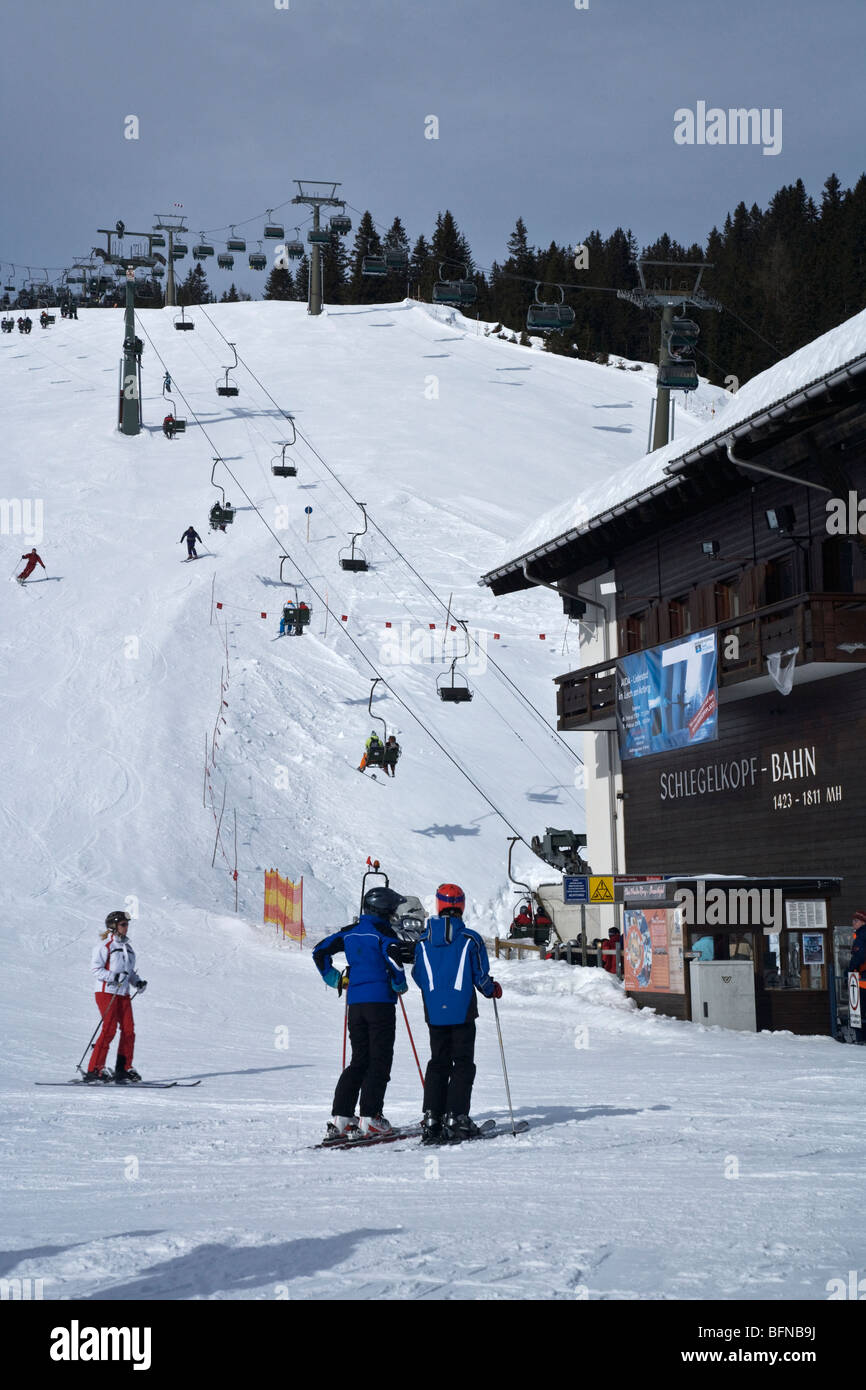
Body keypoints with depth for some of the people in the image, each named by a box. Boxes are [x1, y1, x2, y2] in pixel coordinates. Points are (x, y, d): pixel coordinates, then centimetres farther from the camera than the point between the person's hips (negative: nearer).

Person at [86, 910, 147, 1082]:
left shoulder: (127, 946, 17)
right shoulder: (105, 946, -7)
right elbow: (96, 968, -12)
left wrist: (137, 982, 7)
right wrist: (114, 977, -23)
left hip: (123, 994, 7)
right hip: (106, 992, -7)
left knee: (128, 1030, 1)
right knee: (109, 1029, -13)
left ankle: (124, 1069, 9)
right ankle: (94, 1070, -10)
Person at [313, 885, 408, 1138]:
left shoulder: (350, 932, 12)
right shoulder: (383, 932, -7)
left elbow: (320, 951, 14)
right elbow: (392, 955, -25)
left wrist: (333, 978, 21)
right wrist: (400, 984, -9)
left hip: (355, 1002, 6)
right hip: (380, 1001, -6)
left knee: (359, 1061, 12)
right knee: (380, 1061, -1)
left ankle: (340, 1118, 5)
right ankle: (370, 1118, -8)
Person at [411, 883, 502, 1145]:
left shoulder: (423, 941, 3)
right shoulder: (470, 939, -6)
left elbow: (418, 977, 9)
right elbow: (480, 976, -3)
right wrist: (492, 990, 18)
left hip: (434, 1012, 3)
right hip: (462, 1012, -3)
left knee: (438, 1063, 12)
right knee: (463, 1064, 3)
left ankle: (431, 1118, 5)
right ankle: (455, 1118, -6)